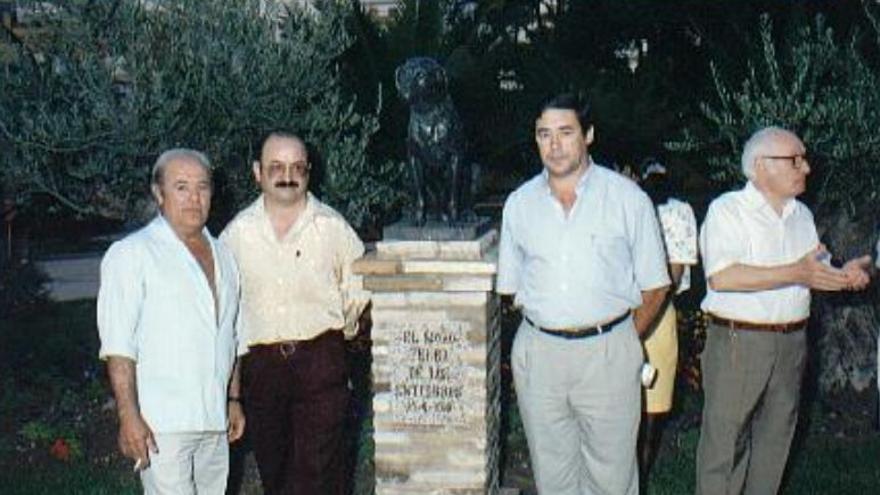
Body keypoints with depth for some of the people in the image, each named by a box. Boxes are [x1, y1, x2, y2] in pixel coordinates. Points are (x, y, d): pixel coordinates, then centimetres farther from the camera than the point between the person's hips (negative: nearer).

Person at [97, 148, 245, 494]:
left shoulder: (222, 255, 16)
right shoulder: (131, 254, -5)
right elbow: (118, 345, -11)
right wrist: (129, 416, -17)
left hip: (214, 421, 7)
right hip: (161, 423, -6)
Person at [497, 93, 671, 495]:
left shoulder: (627, 198, -2)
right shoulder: (519, 203, 6)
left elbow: (655, 285, 3)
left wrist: (624, 339, 2)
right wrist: (548, 326, 6)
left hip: (608, 352, -2)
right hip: (537, 354, 3)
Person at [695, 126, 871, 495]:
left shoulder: (801, 214, 14)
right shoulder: (727, 209, -9)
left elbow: (816, 270, 22)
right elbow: (721, 276, -23)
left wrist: (843, 275, -1)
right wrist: (794, 274, -25)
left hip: (792, 342, 7)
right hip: (738, 341, -7)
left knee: (775, 440, 14)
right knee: (724, 440, -2)